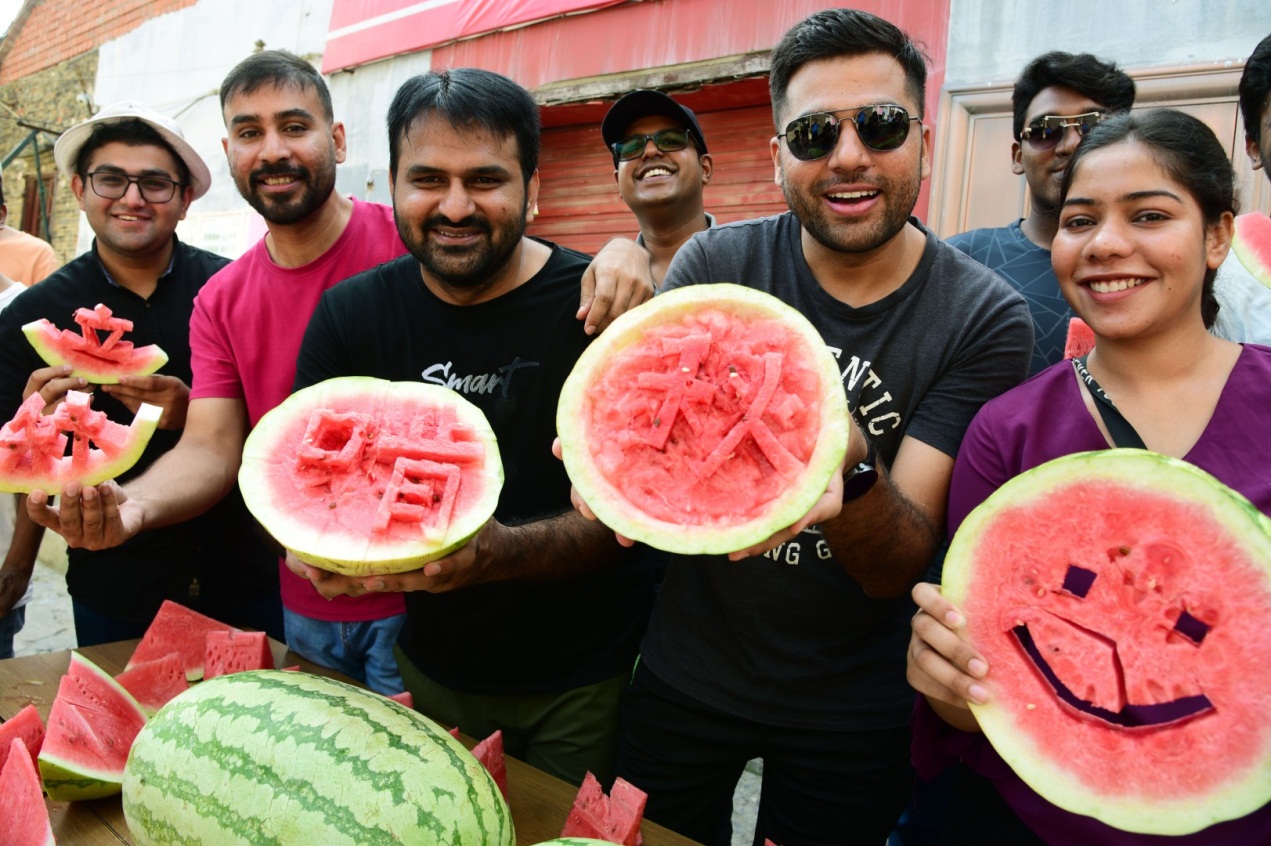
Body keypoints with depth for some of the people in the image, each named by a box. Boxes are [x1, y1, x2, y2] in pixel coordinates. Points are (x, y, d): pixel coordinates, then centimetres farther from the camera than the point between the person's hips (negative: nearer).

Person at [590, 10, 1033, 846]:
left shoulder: (986, 319, -15)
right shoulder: (717, 265, -11)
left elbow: (898, 567, -19)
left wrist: (849, 468, -41)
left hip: (851, 712, -1)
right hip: (685, 675, 1)